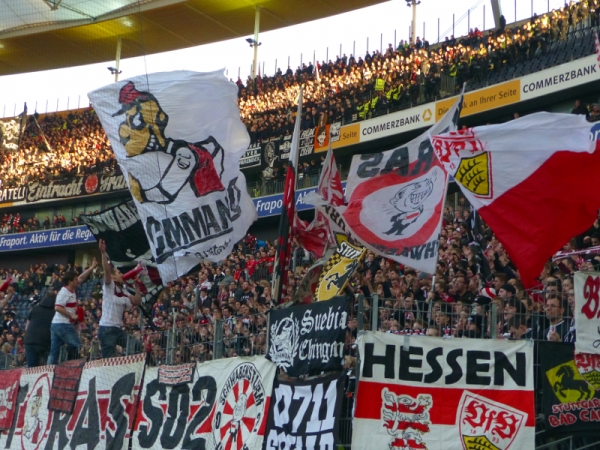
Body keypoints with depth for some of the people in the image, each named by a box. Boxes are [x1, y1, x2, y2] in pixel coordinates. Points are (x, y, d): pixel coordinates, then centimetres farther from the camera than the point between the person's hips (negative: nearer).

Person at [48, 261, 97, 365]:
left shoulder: (71, 290, 15)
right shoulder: (64, 293, -13)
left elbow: (81, 278, 26)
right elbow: (58, 307, -24)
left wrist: (92, 267, 26)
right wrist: (72, 315, -18)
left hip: (56, 325, 10)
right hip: (64, 325, -10)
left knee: (54, 352, 3)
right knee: (78, 347, -5)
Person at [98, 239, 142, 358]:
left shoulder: (124, 293, 16)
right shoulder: (109, 287, -6)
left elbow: (137, 301, 17)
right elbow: (107, 270, -20)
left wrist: (137, 286, 11)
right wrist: (103, 253, -30)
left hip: (118, 328, 8)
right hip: (107, 328, -8)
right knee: (109, 359, -10)